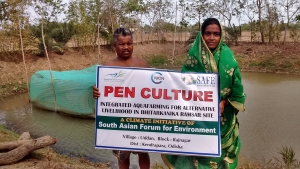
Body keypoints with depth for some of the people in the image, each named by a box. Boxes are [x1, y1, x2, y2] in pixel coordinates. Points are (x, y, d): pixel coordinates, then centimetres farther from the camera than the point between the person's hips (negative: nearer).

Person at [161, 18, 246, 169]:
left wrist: (223, 103, -14)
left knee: (219, 148, 15)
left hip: (222, 115, 1)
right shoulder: (194, 55, -7)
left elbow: (237, 86, -2)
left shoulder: (227, 56, -6)